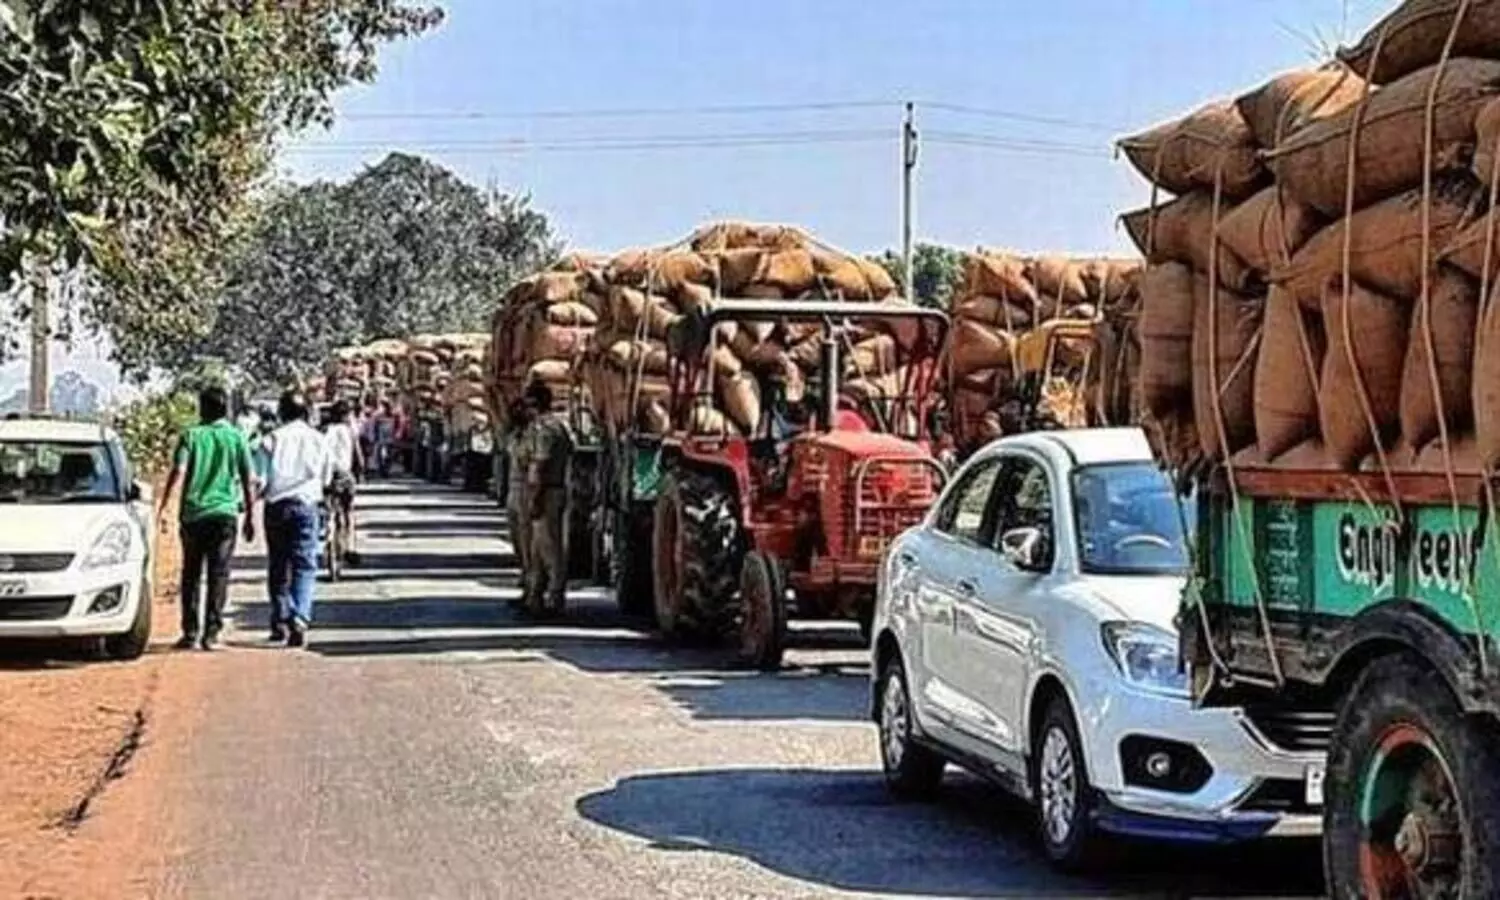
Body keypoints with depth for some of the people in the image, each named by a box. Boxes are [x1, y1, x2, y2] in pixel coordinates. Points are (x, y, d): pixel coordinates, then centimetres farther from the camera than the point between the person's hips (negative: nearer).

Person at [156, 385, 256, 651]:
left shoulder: (191, 436, 2)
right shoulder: (236, 437, 4)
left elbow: (178, 472, -10)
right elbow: (248, 480, 4)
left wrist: (163, 507, -12)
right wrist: (250, 516, 12)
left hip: (193, 514, 0)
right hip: (225, 513, 0)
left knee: (191, 575, 10)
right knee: (219, 575, 3)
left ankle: (190, 633, 10)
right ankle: (211, 632, -3)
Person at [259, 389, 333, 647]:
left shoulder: (273, 438, 0)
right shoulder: (318, 439, 4)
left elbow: (259, 478, -6)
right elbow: (326, 478, 11)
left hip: (276, 506, 1)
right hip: (306, 504, 0)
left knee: (278, 566, 12)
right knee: (304, 566, -2)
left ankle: (280, 621, 18)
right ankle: (300, 619, -20)